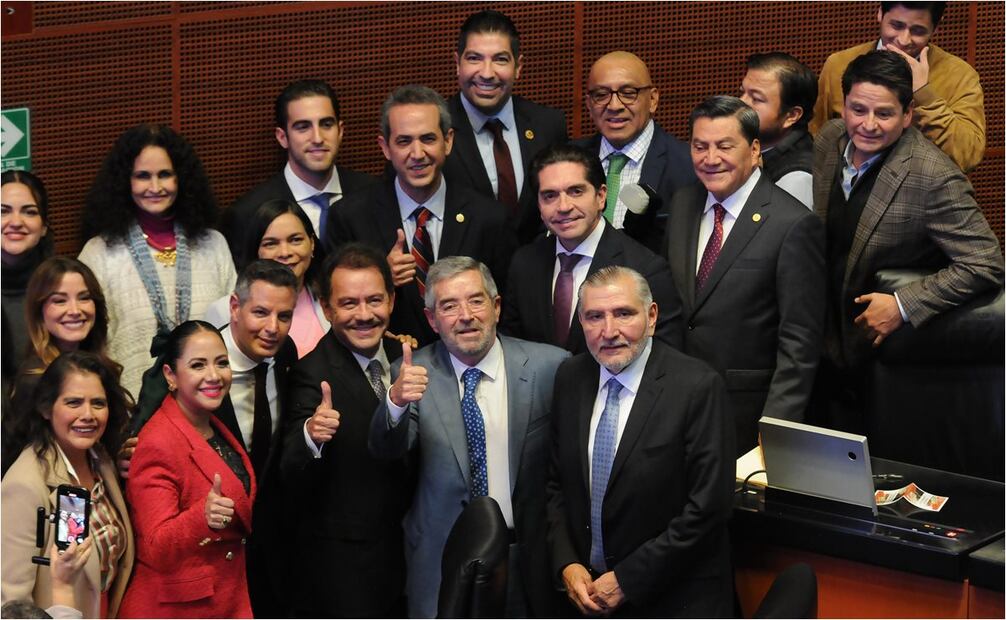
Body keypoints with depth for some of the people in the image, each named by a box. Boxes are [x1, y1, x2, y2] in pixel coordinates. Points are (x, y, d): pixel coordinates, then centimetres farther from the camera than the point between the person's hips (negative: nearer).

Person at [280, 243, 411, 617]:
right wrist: (311, 438, -44)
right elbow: (294, 481, -26)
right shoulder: (313, 375, -16)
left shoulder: (404, 357, 4)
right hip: (344, 570, -6)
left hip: (406, 555, 6)